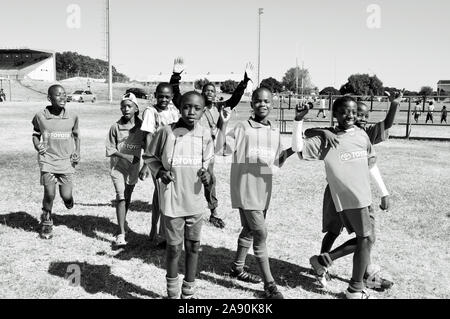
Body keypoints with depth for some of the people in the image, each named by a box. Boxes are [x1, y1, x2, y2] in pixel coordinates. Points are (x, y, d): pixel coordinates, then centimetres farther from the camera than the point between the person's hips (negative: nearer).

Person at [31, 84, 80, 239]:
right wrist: (37, 146, -7)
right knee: (49, 194, -7)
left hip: (66, 161, 1)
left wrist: (77, 152, 3)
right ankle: (46, 224, 19)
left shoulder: (72, 117, 0)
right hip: (47, 160, -1)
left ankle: (68, 198, 38)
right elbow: (36, 134, 13)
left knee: (67, 198, -1)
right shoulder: (40, 116, -3)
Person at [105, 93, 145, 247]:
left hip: (134, 167, 3)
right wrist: (127, 156, -18)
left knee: (128, 196, 17)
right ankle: (121, 233, -11)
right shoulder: (116, 127, -8)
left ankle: (123, 220, 43)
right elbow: (110, 149, -7)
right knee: (121, 197, -12)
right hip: (118, 166, -3)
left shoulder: (141, 126, -3)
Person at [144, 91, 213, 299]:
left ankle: (188, 291, 32)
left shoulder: (205, 134, 0)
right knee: (174, 247, 5)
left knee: (193, 246, 13)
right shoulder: (166, 132, -9)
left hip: (195, 199, 3)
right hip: (172, 200, -3)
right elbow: (149, 156, 3)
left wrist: (207, 173, -6)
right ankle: (173, 292, 28)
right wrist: (159, 171, -12)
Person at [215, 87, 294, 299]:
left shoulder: (275, 132, 8)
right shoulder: (243, 128, -9)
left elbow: (277, 162, 16)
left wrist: (292, 150, 0)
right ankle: (269, 285, -1)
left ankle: (237, 268, 38)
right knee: (261, 234, -9)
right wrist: (223, 124, -25)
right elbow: (220, 150, -16)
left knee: (249, 231, 19)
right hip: (246, 189, -7)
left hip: (263, 190, 7)